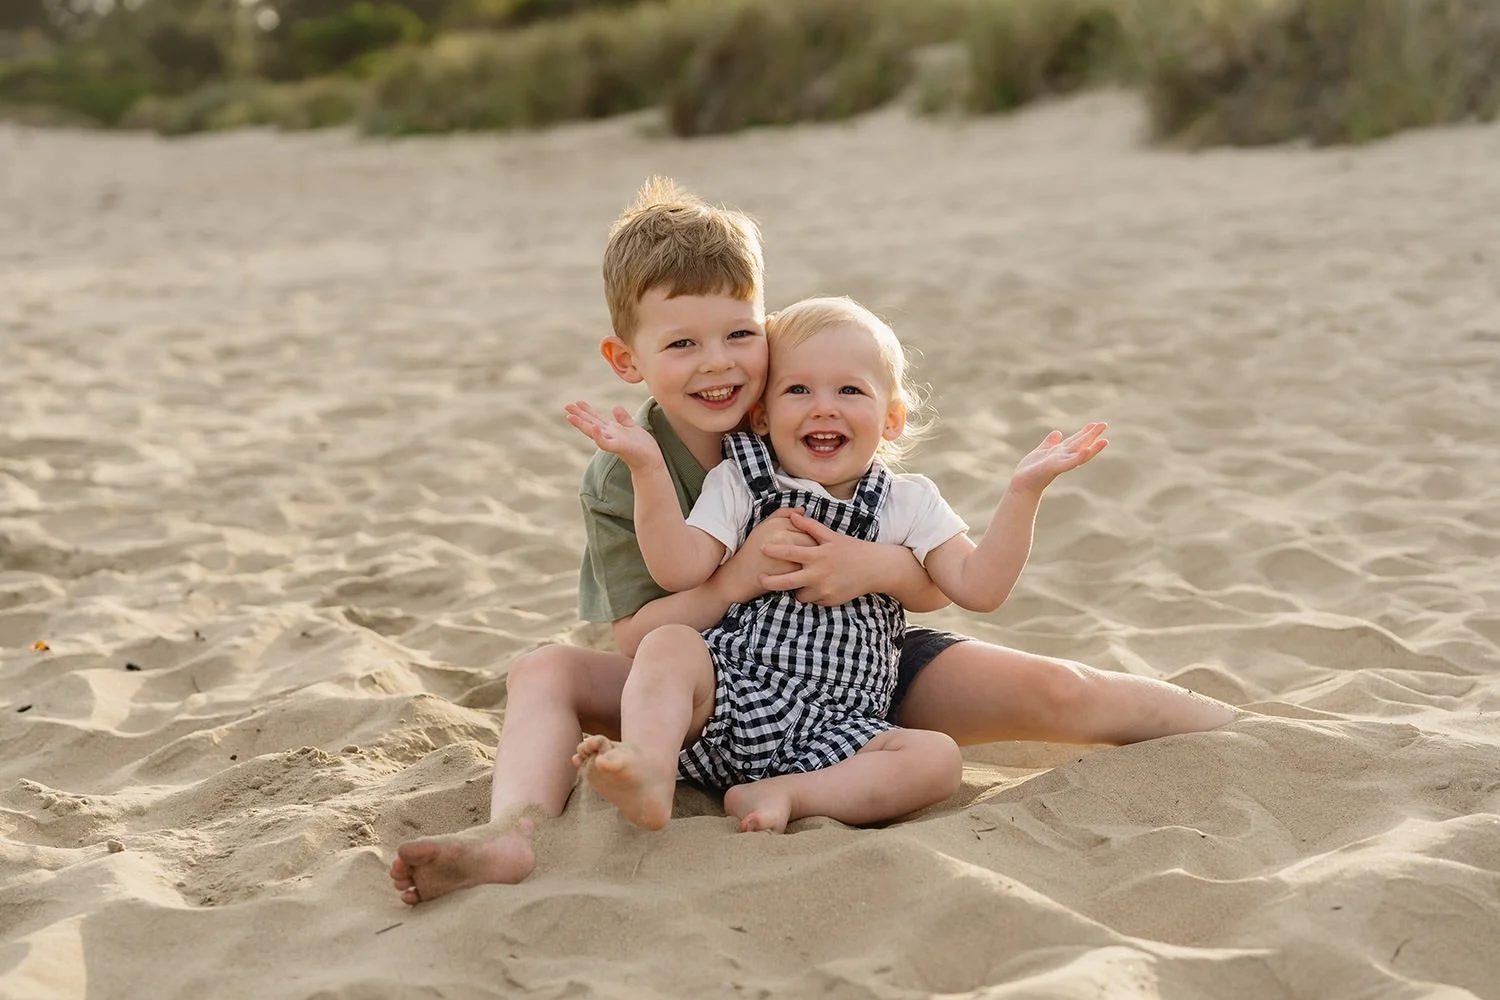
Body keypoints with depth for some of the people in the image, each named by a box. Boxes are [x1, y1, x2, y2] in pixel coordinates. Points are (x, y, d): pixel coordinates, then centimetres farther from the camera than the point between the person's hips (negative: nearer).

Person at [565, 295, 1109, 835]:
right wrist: (647, 467, -15)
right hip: (728, 695, -1)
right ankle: (649, 773, -46)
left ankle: (784, 795, -28)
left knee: (938, 758, -23)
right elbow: (679, 570, -7)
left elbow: (978, 587, 1)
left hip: (835, 728, 1)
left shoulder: (909, 503, 10)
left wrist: (1023, 491, -6)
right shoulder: (738, 484, 7)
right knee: (669, 644, -28)